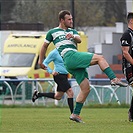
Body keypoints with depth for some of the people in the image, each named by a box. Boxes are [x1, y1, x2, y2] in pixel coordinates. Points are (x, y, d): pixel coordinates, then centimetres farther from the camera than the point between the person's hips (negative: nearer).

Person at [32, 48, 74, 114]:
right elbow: (44, 63, -7)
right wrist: (51, 71, -18)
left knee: (57, 97, 16)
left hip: (64, 76, 9)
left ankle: (38, 94, 30)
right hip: (59, 76, -9)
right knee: (70, 92, -16)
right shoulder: (54, 53, -10)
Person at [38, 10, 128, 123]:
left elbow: (79, 40, 6)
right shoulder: (53, 32, 15)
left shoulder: (72, 31, 27)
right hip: (69, 56, -7)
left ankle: (75, 114, 4)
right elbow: (45, 46, 26)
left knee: (86, 89, 1)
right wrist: (41, 61, 28)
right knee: (100, 58, -17)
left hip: (76, 61, 7)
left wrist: (73, 36, -16)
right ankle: (114, 79, -27)